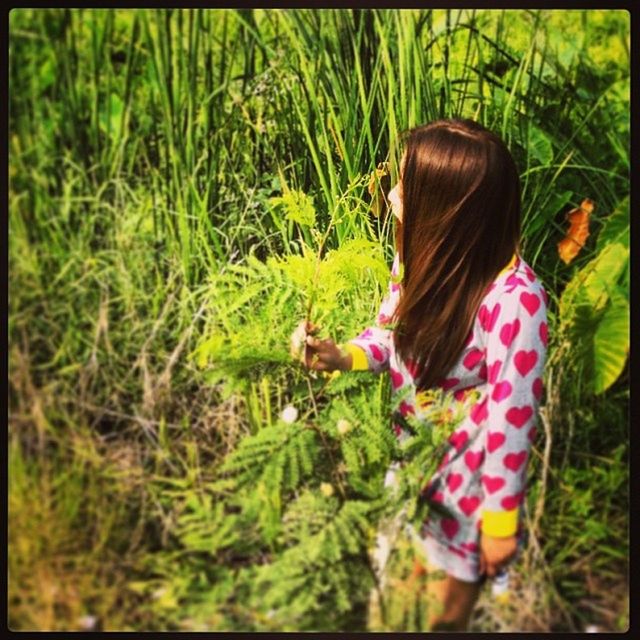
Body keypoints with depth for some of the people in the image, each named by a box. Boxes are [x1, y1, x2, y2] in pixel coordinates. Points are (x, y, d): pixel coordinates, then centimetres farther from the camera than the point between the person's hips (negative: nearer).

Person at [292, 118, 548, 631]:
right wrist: (345, 356, -16)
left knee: (442, 615, 18)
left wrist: (500, 521, -13)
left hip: (467, 484, -6)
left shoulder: (513, 300, -32)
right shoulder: (425, 255, -12)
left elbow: (512, 419, -23)